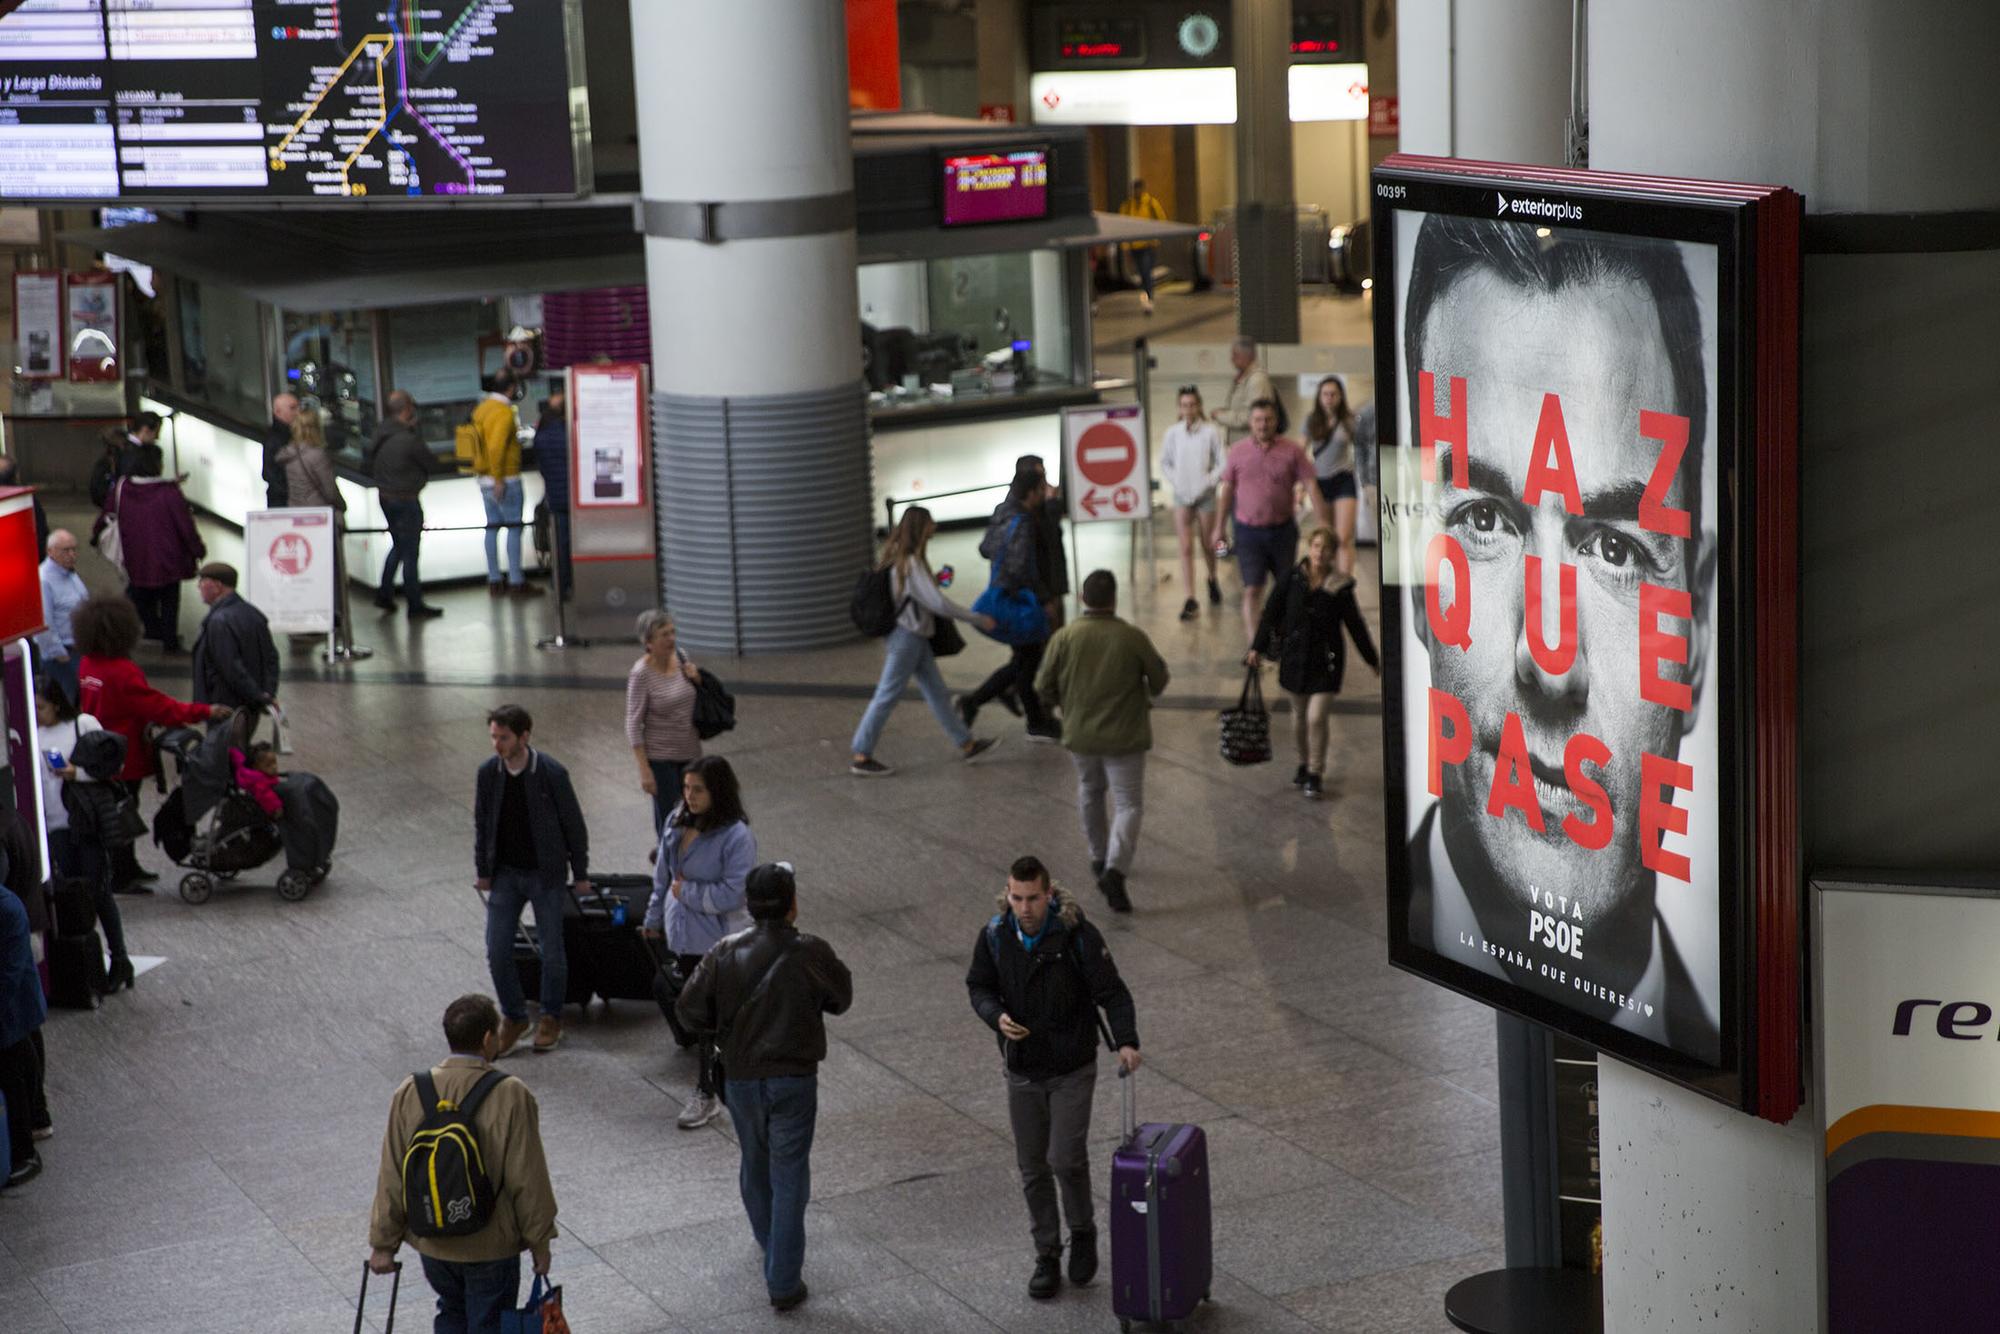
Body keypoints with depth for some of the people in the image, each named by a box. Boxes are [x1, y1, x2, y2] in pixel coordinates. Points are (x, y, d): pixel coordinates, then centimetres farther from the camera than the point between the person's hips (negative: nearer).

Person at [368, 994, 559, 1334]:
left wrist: (383, 1243, 5)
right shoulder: (511, 1096, -20)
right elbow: (527, 1178, -15)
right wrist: (539, 1240, -3)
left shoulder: (409, 1093, -9)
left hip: (431, 1242, 4)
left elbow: (392, 1176, -4)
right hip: (491, 1244, -4)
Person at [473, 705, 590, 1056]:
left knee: (552, 951, 7)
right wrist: (482, 871, 8)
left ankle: (551, 1018, 26)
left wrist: (580, 874, -3)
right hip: (505, 874, 3)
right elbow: (481, 824, 6)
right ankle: (514, 1017, 19)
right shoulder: (488, 773, -6)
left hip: (545, 875, -3)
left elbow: (574, 825, -8)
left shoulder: (552, 774, -17)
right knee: (497, 951, 0)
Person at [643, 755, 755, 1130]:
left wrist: (686, 892, -15)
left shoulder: (737, 837, -21)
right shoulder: (677, 822, 1)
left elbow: (731, 893, -23)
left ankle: (707, 1094, 9)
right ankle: (713, 1067, 37)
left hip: (716, 942, -7)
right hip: (681, 933, 7)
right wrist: (655, 917, 19)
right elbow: (663, 875, 14)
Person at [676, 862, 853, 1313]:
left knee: (755, 1166, 24)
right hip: (794, 1080, -3)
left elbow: (690, 1012, -5)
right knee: (789, 1179, 4)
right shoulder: (811, 953, -15)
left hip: (742, 1078, 3)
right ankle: (783, 1283, 4)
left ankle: (771, 1247, 47)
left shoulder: (725, 953, -9)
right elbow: (840, 1000, 1)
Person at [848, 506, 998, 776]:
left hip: (915, 637, 10)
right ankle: (861, 757, 4)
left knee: (937, 692, 15)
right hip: (907, 638, -10)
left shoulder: (899, 558, 6)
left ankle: (966, 744, 24)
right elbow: (938, 602, -25)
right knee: (888, 696, -3)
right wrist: (978, 619, -18)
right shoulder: (911, 564, -22)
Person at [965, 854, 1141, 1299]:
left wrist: (1126, 1041, -32)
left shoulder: (1078, 935, -19)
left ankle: (1082, 1230, 19)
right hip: (1022, 1071, 3)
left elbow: (1112, 992, -16)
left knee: (1066, 1159, -10)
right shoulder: (994, 936, -9)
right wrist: (997, 1017, -17)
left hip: (1072, 1070, -3)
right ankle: (1047, 1258, 23)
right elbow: (978, 986, 4)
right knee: (1033, 1167, 9)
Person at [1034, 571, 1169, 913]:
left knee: (1090, 795, 26)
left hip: (1080, 734, 3)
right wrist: (1145, 694, 20)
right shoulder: (1133, 638, -15)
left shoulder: (1064, 637, -11)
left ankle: (1099, 858, 39)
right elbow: (1159, 680, -3)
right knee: (1129, 805, 2)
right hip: (1125, 736, -3)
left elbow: (1044, 687, -4)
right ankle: (1115, 868, -16)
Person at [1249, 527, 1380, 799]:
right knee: (1299, 715, 15)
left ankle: (1316, 774, 7)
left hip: (1326, 660, -2)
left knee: (1317, 717, -9)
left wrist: (1373, 660, 9)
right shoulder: (1291, 578, -7)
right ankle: (1304, 763, 36)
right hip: (1295, 655, 2)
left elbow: (1355, 624, 2)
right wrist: (1257, 648, 1)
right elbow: (1272, 613, 1)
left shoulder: (1340, 587, -9)